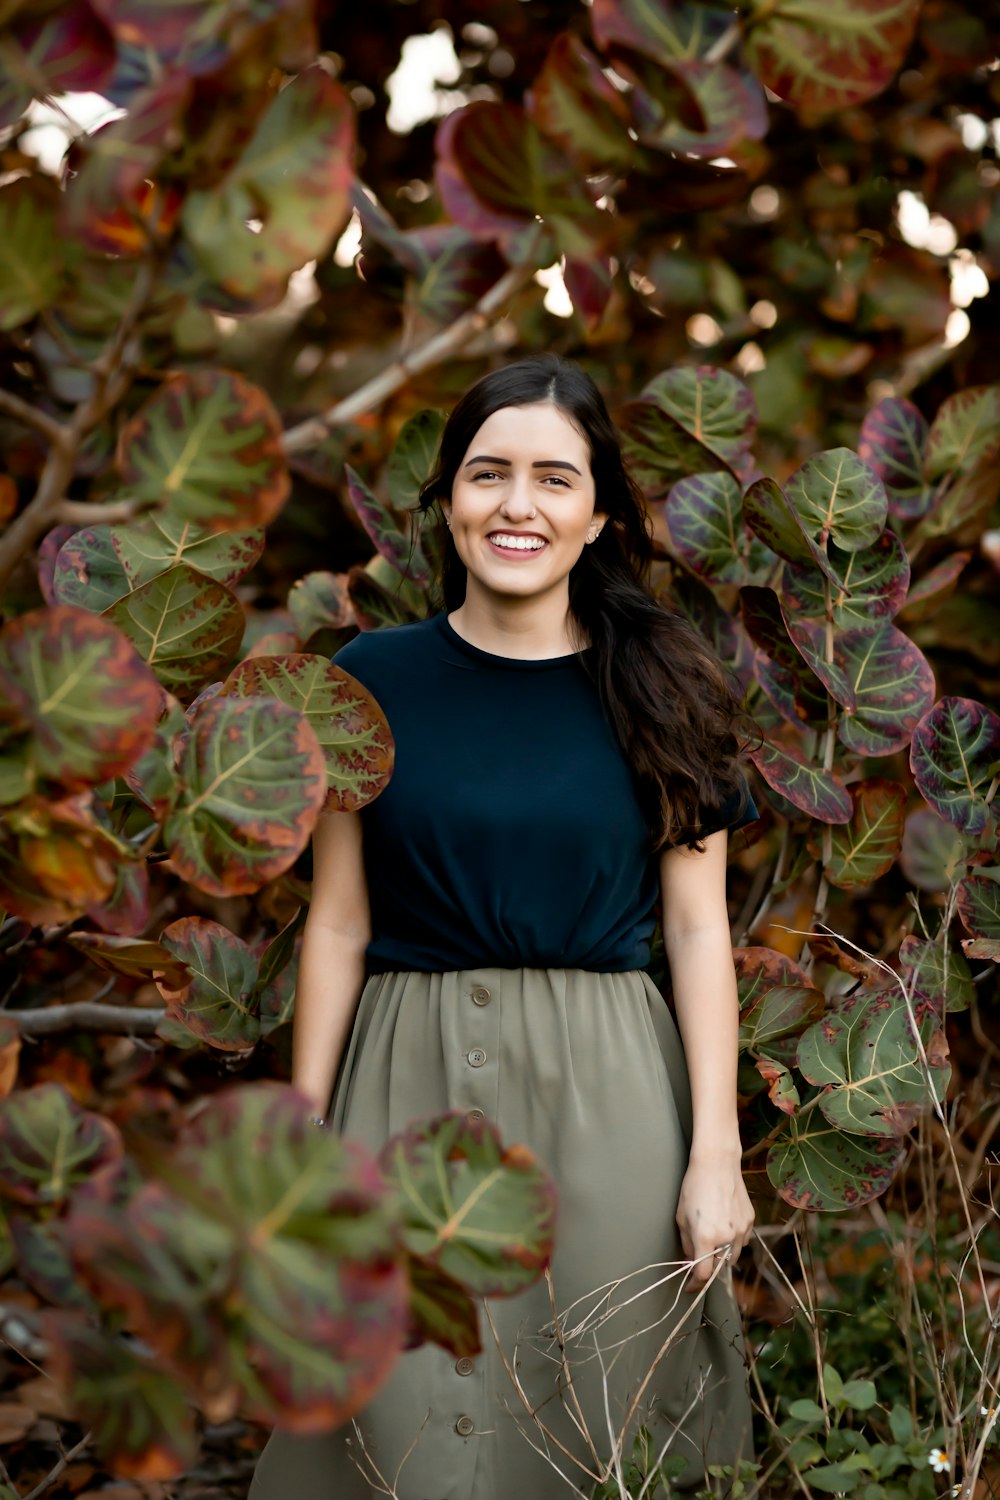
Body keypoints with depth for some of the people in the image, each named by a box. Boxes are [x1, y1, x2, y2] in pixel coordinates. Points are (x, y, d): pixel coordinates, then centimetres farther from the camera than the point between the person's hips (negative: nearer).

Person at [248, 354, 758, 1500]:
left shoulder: (660, 691, 2)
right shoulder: (373, 679, 2)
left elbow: (697, 929, 1)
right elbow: (337, 924, 3)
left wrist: (716, 1152, -5)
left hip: (605, 1092, 0)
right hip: (410, 1085, 0)